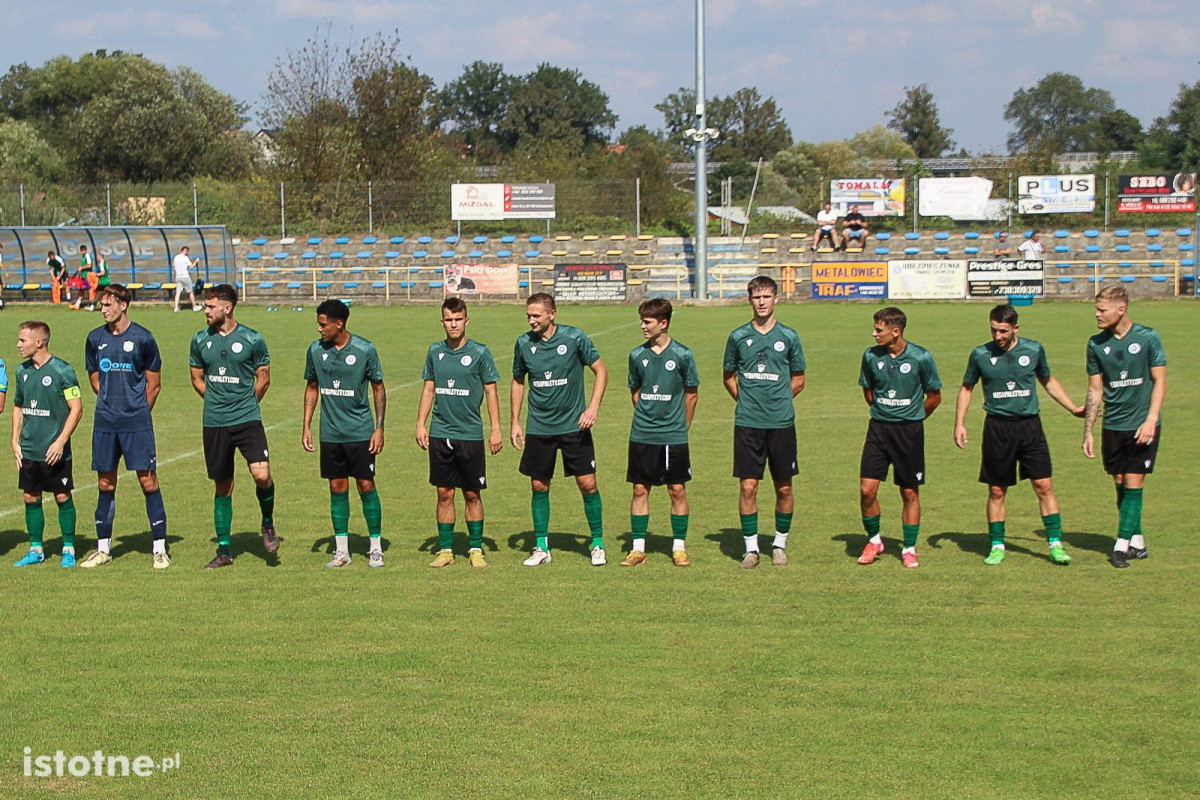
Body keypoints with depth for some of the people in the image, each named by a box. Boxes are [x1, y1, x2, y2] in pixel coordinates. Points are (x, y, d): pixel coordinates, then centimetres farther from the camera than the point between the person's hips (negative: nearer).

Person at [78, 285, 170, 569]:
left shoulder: (143, 338, -4)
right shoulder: (95, 339, 7)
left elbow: (154, 383, 3)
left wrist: (138, 412, 6)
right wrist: (111, 404, 13)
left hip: (137, 422, -4)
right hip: (105, 423, 4)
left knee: (148, 481, -5)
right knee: (105, 484, 8)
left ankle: (159, 549, 2)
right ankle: (103, 549, 17)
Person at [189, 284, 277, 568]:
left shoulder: (252, 339, -3)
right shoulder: (200, 340, 6)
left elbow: (263, 377, 7)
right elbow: (197, 378, 17)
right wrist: (218, 402, 11)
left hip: (248, 420, -3)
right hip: (214, 424, 3)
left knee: (262, 475, -19)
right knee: (223, 487, 7)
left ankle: (268, 523, 9)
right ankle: (224, 550, 16)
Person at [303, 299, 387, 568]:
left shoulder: (364, 350, -8)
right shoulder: (316, 350, 1)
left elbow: (379, 388, 0)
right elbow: (312, 387, 13)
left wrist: (379, 428, -5)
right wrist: (306, 427, 8)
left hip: (361, 432, -3)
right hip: (330, 433, 3)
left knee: (366, 486, -1)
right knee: (337, 488, 6)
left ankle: (376, 548, 9)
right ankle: (341, 550, 14)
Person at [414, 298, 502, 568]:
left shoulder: (480, 352, -3)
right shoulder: (435, 351, 7)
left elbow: (491, 392, 0)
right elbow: (428, 389, 13)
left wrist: (496, 429, -4)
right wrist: (420, 424, 6)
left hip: (470, 434, -2)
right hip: (440, 433, 3)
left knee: (472, 494, 4)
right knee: (444, 493, 5)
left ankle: (476, 549, 14)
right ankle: (445, 549, 13)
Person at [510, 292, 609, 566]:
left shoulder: (574, 338, -7)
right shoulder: (523, 344, 0)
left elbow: (601, 370, 0)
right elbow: (518, 381, 14)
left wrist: (593, 407, -11)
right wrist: (514, 422, 9)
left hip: (574, 425, -2)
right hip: (538, 428, 2)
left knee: (588, 484, -3)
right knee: (539, 487, 5)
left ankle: (598, 544, 12)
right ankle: (541, 548, 17)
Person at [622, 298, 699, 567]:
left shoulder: (682, 355, -5)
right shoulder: (637, 355, 3)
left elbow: (692, 394, 4)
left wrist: (680, 425, 7)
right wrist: (646, 418, 10)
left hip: (674, 436, -2)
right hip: (641, 436, 2)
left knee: (678, 490, 3)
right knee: (640, 489, 4)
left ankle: (679, 547, 14)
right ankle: (638, 548, 12)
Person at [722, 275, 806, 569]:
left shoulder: (789, 337, 3)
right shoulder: (738, 337, 4)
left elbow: (798, 380, 12)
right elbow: (729, 377, 16)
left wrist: (778, 401, 5)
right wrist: (747, 401, 6)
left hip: (782, 423, 0)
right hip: (747, 423, 0)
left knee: (784, 488, 6)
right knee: (748, 487, -2)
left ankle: (780, 544, 21)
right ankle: (751, 547, 8)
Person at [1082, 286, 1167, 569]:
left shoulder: (1147, 337, -6)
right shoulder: (1096, 344, 3)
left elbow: (1160, 382, -4)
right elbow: (1095, 389, 9)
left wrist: (1150, 421, -13)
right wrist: (1088, 431, 5)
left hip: (1142, 426, -4)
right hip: (1113, 426, 4)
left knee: (1133, 484, -6)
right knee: (1121, 485, 7)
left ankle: (1121, 546, -4)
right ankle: (1137, 542, 19)